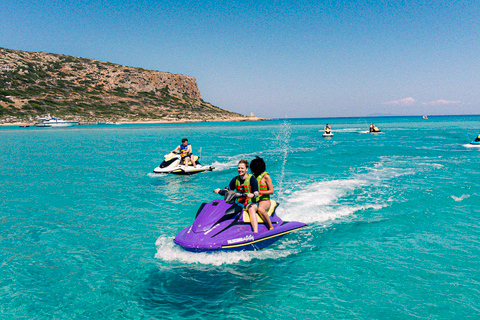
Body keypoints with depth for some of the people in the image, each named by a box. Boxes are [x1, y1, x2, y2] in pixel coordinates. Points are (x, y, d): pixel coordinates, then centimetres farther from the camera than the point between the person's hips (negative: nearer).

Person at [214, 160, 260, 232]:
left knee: (251, 209, -38)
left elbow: (256, 193, -13)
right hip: (238, 203, 5)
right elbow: (228, 190, 13)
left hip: (250, 203, -5)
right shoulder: (235, 179, 10)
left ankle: (256, 232, -49)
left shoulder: (252, 178, -5)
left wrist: (252, 195, -36)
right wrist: (220, 190, -7)